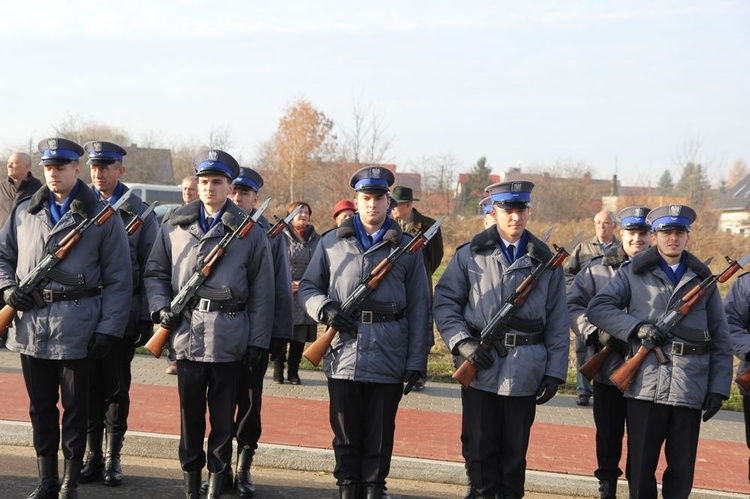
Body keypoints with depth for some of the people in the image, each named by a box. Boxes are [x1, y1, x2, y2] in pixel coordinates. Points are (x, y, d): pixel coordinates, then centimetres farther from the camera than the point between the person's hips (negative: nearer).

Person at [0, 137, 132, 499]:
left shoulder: (103, 217, -1)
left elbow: (118, 279, -3)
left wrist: (109, 328, -10)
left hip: (77, 326, -4)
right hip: (30, 325, 4)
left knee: (75, 408, 5)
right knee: (40, 407, 12)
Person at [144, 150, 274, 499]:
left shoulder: (250, 233, 3)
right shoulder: (174, 227, 9)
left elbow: (261, 292, 2)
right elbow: (155, 273, 16)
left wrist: (258, 341, -2)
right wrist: (161, 308, -2)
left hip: (228, 336, -2)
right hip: (186, 333, 2)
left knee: (223, 417, 5)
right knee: (190, 413, 9)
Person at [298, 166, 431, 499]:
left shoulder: (407, 247, 6)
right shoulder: (332, 242, 9)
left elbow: (419, 308, 5)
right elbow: (308, 287, 13)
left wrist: (417, 361, -1)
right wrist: (325, 309, -9)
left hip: (389, 358, -1)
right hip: (343, 355, 1)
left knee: (380, 436, 6)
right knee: (346, 434, 8)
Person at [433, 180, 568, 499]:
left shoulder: (545, 261, 8)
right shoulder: (470, 255, 4)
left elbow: (557, 321, 7)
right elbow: (445, 302, 3)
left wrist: (555, 372, 1)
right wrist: (461, 341, -12)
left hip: (526, 371, 1)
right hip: (480, 366, -1)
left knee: (515, 449, 9)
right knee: (480, 447, 5)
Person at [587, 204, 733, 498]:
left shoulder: (703, 279, 13)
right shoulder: (633, 273, 8)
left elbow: (721, 341, 13)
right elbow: (597, 308, -1)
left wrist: (718, 388, 3)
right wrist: (638, 327, -14)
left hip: (690, 389, 2)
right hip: (645, 387, -2)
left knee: (682, 474, 8)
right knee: (641, 468, 4)